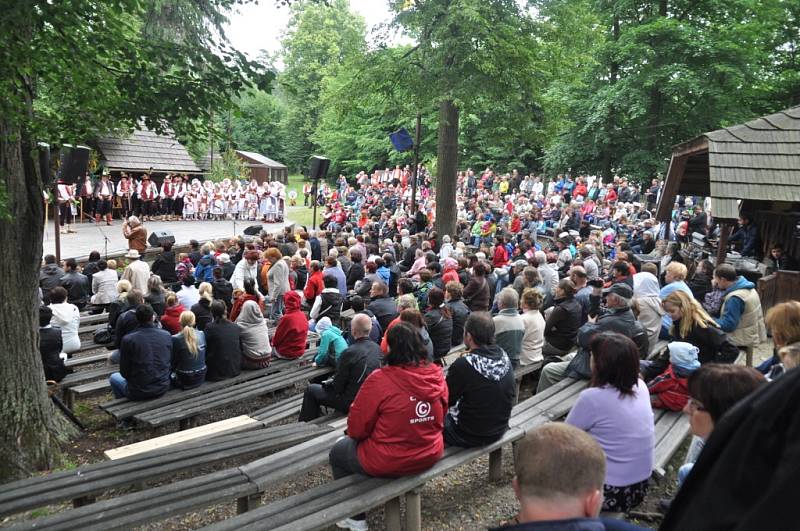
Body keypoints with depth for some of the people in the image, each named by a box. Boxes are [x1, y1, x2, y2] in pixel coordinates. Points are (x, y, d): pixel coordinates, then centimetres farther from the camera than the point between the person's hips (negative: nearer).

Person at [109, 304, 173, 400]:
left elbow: (124, 372, -8)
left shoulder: (128, 339, -16)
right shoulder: (167, 335, -7)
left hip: (139, 393, -4)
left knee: (113, 377, 26)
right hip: (163, 388, 4)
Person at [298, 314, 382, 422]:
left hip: (351, 403, -7)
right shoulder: (378, 349, -3)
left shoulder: (350, 352, -25)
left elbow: (338, 387, -17)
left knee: (311, 390, 11)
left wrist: (328, 384, 5)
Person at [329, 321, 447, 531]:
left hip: (387, 463, -6)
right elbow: (440, 418, 7)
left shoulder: (379, 380, -24)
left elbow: (356, 430, -15)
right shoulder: (436, 375, -9)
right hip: (430, 456, 6)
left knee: (337, 452, 23)